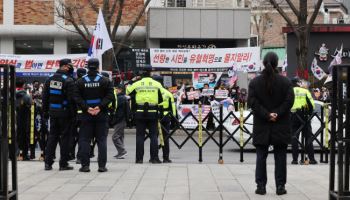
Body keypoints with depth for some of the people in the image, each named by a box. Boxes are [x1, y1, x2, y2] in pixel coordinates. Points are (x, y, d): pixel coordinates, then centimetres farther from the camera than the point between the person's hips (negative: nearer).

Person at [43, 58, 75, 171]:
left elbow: (45, 97, 10)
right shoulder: (68, 81, -13)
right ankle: (63, 163, 5)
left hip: (52, 112, 6)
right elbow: (71, 98, -16)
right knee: (65, 136, 2)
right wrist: (73, 113, -9)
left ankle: (48, 162, 12)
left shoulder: (50, 79, 6)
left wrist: (45, 111, 16)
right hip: (64, 113, -6)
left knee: (52, 136, 12)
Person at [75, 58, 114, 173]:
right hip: (101, 115, 0)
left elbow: (77, 98, -6)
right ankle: (102, 166, 2)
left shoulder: (80, 82, 1)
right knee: (101, 140, 4)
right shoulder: (105, 81, -1)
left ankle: (85, 165, 3)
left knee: (84, 140, 6)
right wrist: (100, 107, -13)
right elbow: (110, 96, -10)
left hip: (86, 116, 0)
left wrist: (86, 108, -9)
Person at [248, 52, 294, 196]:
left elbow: (252, 102, -8)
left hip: (261, 125, 1)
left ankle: (261, 185, 5)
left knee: (261, 156, 7)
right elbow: (289, 100, -11)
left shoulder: (255, 82, 0)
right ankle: (280, 186, 5)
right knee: (280, 156, 6)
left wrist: (266, 115, -10)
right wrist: (277, 114, -10)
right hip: (281, 126, -1)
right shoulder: (285, 82, -3)